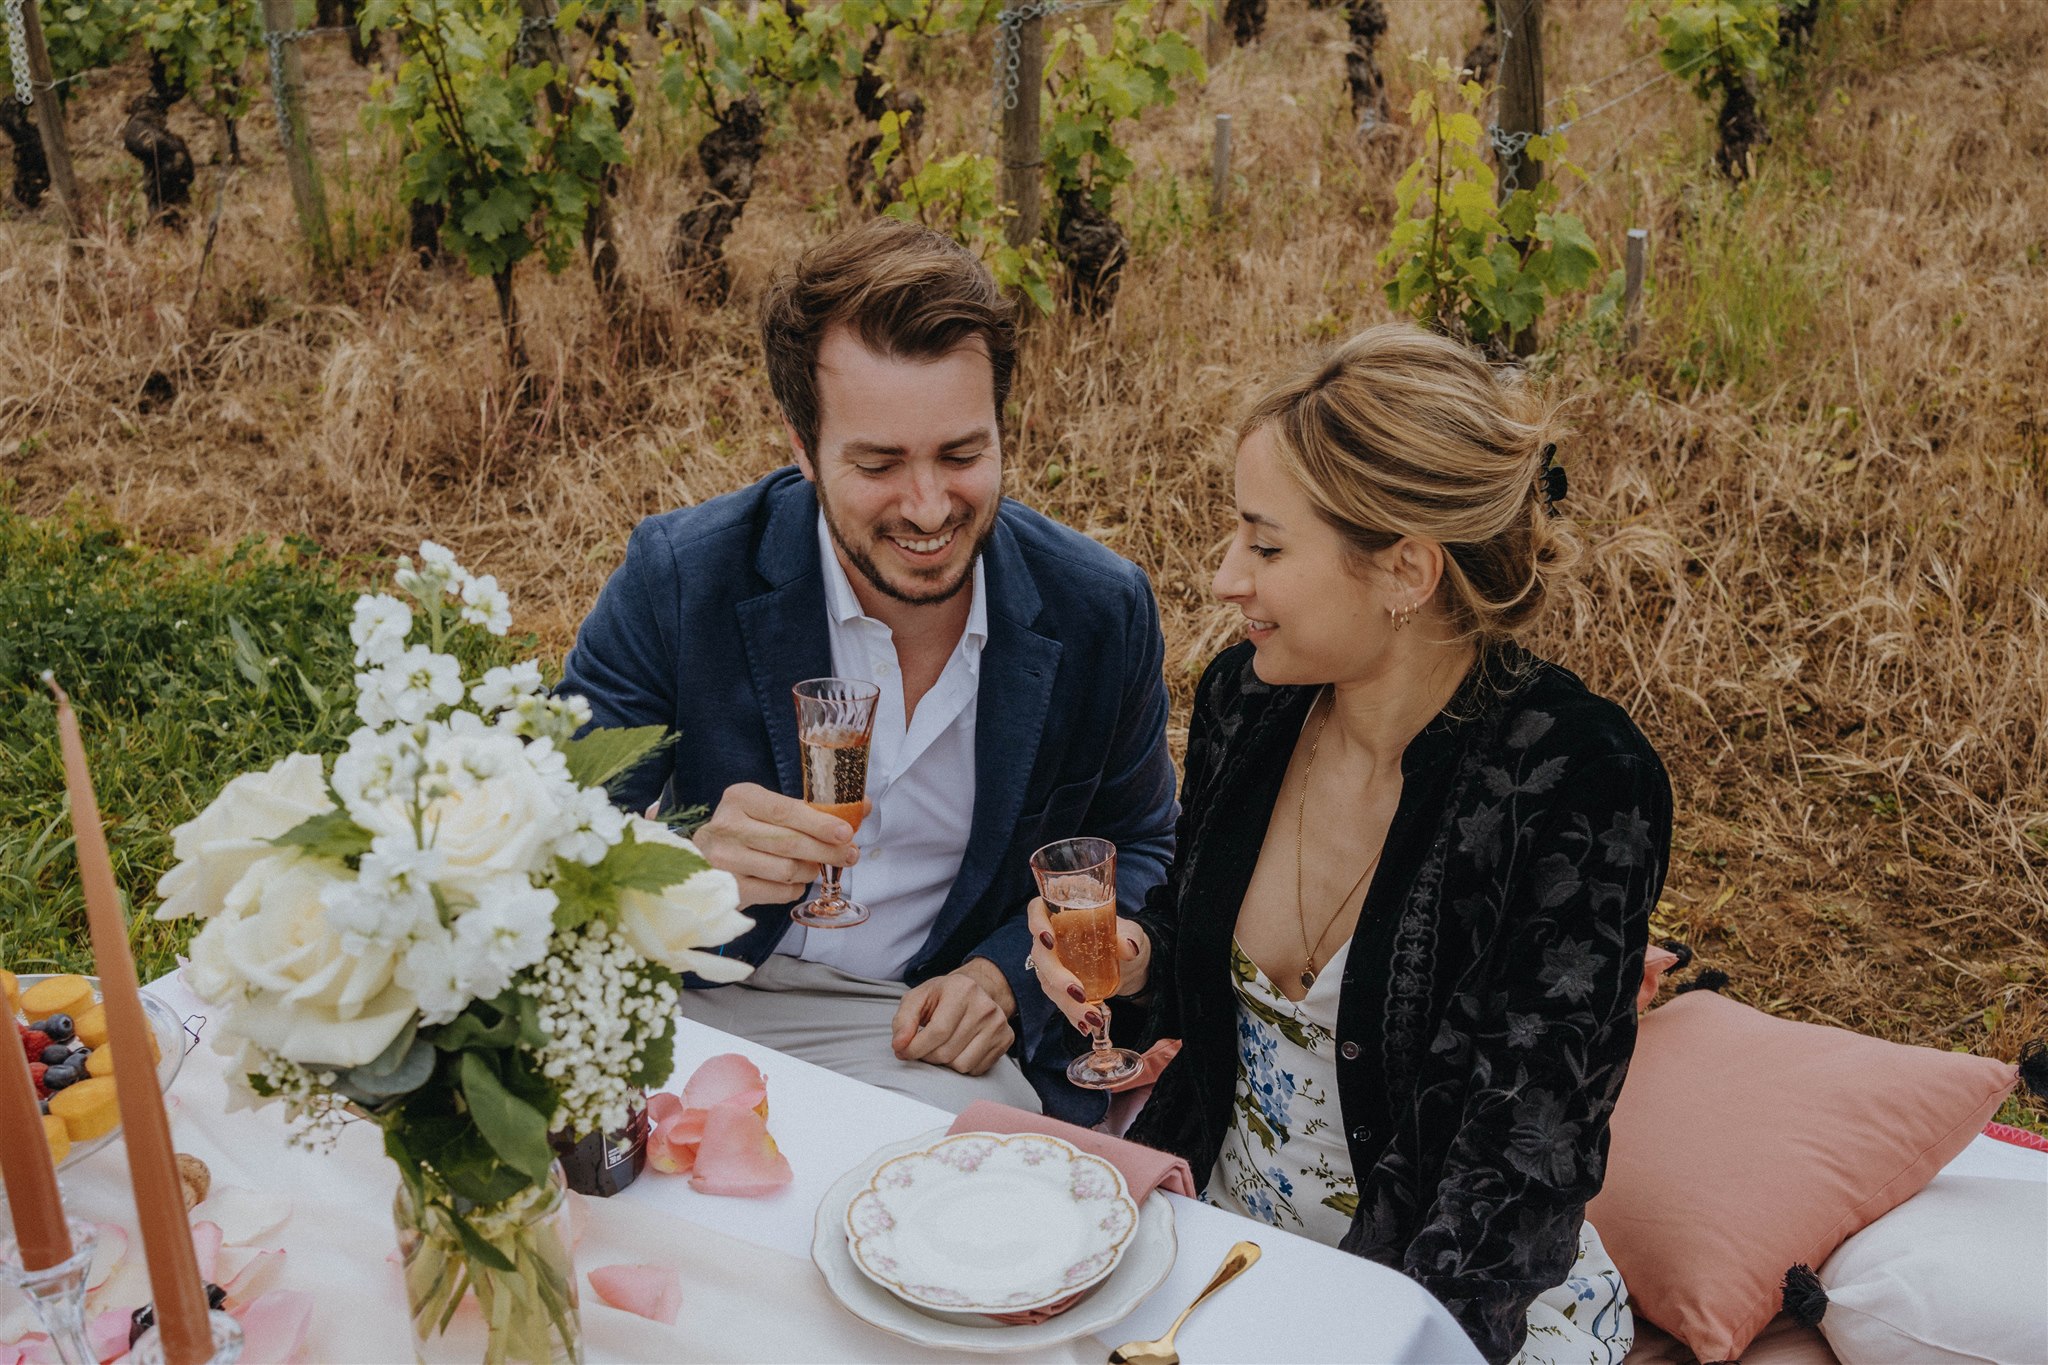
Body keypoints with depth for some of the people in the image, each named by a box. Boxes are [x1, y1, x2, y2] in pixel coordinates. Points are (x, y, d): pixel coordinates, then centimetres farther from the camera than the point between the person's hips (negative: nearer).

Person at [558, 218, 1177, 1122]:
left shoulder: (1101, 611, -7)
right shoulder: (678, 578, -12)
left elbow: (1137, 846, 10)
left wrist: (1006, 975, -7)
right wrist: (693, 861, -35)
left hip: (939, 1035, 1)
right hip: (703, 998, 0)